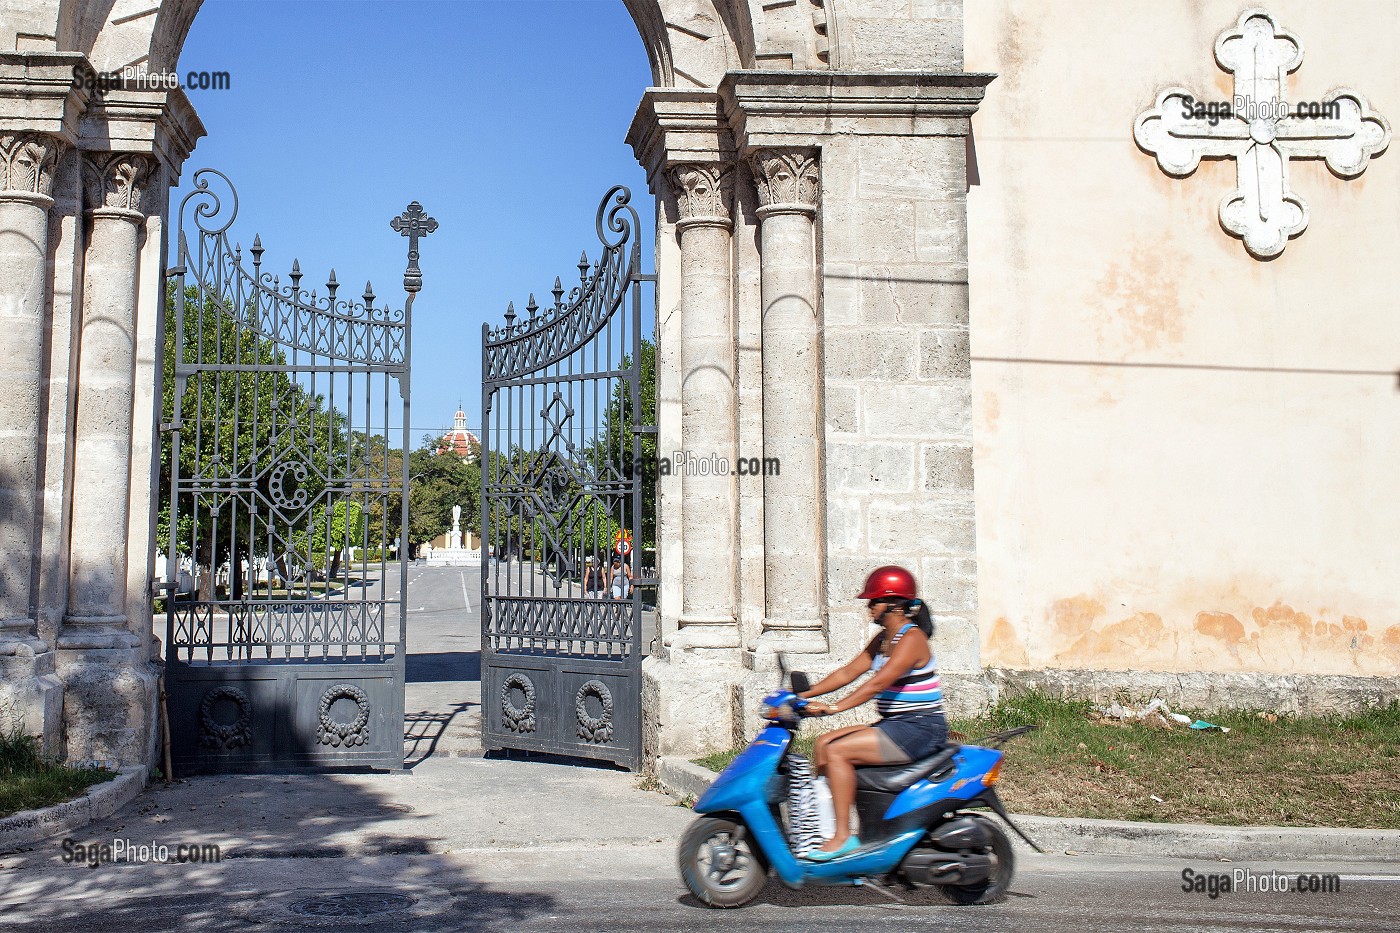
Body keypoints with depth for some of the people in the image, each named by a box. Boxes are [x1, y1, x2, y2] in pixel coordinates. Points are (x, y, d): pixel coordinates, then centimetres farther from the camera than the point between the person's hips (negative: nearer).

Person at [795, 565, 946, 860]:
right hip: (896, 726, 10)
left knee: (836, 752, -20)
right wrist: (804, 694, 5)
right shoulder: (883, 640, 15)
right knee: (823, 743, 1)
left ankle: (843, 836, -18)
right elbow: (848, 673, 14)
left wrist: (834, 707, -32)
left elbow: (877, 683, -26)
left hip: (920, 730, -10)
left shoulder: (911, 639, -16)